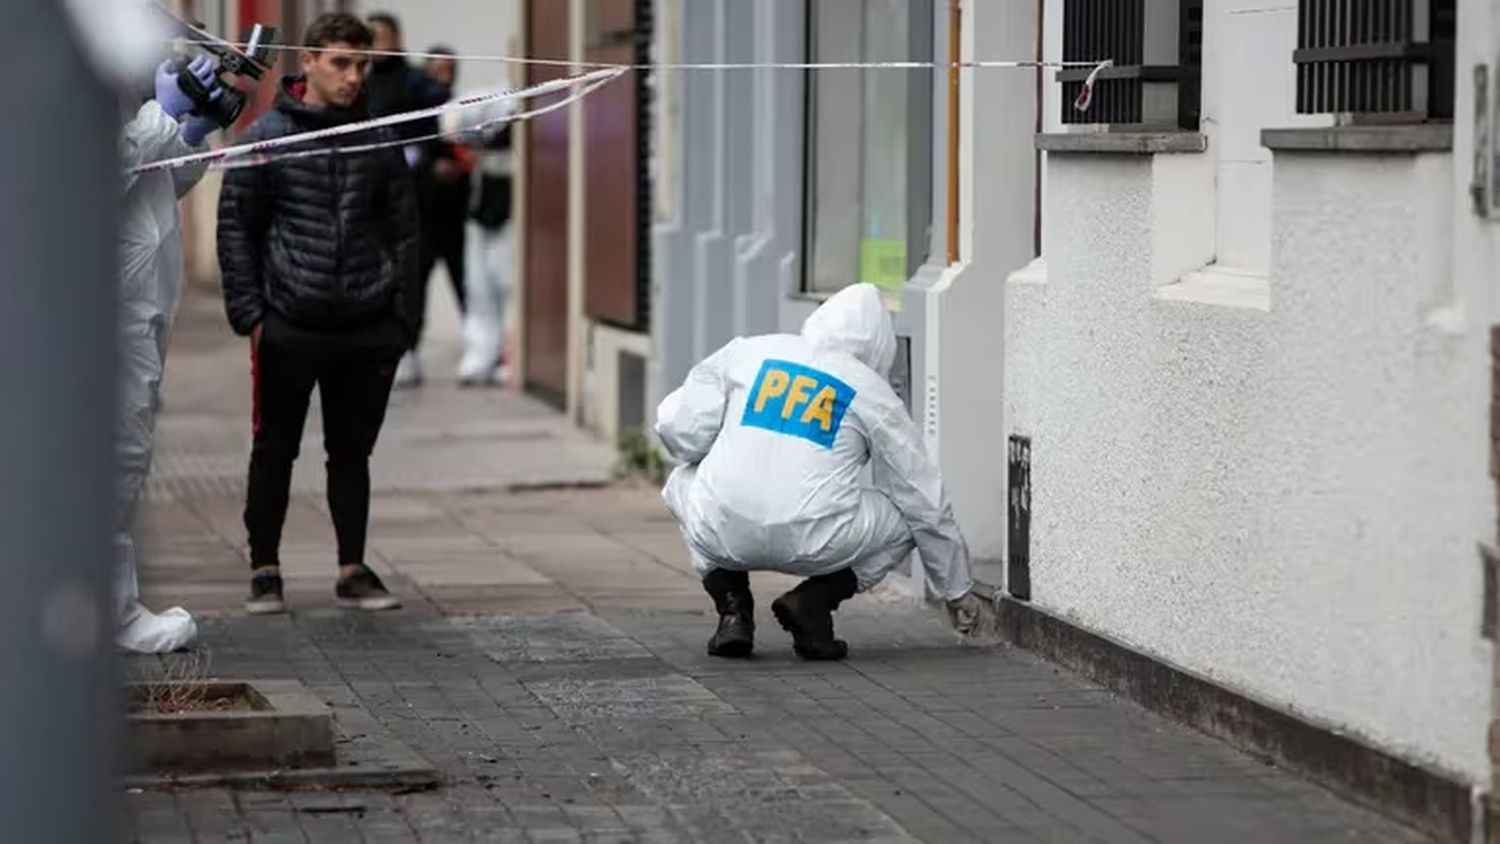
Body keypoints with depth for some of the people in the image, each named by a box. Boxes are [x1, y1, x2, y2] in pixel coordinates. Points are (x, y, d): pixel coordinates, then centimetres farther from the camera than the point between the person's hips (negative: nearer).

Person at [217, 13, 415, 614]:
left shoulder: (380, 142, 6)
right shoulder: (267, 138, -1)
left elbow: (403, 230, 11)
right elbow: (236, 228, 0)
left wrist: (398, 311, 3)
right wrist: (248, 312, -6)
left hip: (366, 332, 2)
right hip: (288, 327, -2)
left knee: (352, 453, 10)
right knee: (274, 452, 5)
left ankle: (353, 572, 17)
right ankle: (264, 571, 13)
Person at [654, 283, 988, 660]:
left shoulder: (748, 352, 15)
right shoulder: (874, 394, 14)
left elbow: (678, 429, 8)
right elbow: (928, 504, 20)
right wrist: (957, 589, 33)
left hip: (721, 533, 2)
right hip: (811, 545, -1)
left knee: (684, 483, 35)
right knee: (908, 517, 24)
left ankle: (732, 606, 15)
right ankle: (814, 601, 4)